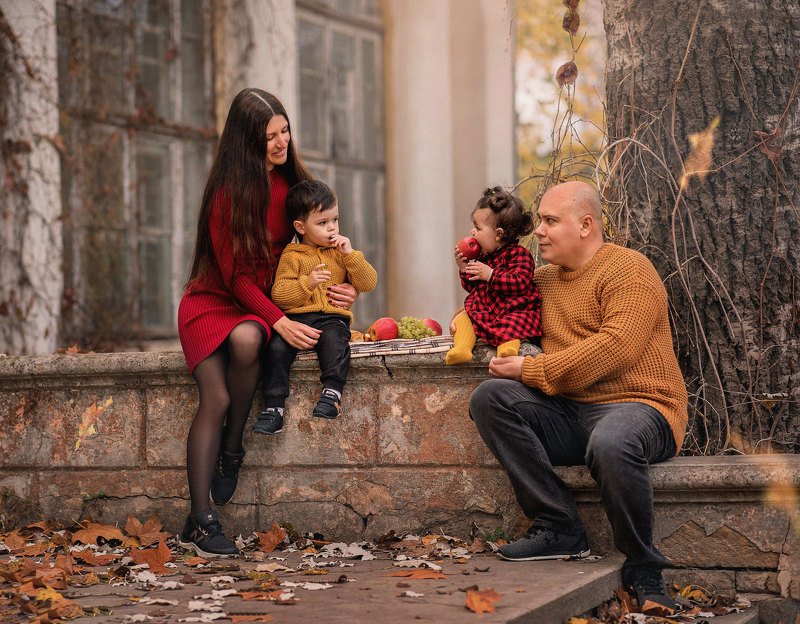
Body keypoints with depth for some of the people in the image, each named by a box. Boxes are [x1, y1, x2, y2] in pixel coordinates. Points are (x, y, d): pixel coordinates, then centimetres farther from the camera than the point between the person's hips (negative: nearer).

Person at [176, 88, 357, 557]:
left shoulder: (291, 180, 5)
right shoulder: (229, 191, -12)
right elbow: (236, 272, -13)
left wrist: (343, 284, -7)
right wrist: (280, 322, -24)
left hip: (263, 304, 3)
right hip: (214, 301, -3)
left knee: (246, 338, -35)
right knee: (216, 398, -24)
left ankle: (232, 449, -16)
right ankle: (200, 522, -22)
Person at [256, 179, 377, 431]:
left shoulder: (341, 252, 18)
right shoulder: (292, 255, 10)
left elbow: (369, 283, 8)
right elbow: (278, 294, 0)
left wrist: (351, 254, -2)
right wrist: (307, 282, -14)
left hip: (332, 318, 0)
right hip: (297, 318, 0)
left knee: (334, 340, -34)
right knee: (277, 346, -27)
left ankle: (332, 392, -40)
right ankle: (274, 406, -25)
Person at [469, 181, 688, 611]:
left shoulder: (628, 270, -5)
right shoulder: (545, 278, 19)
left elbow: (615, 349, -20)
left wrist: (531, 370, -17)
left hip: (637, 405, -7)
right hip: (567, 415, 7)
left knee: (611, 442, -41)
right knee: (490, 397, -16)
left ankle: (643, 571, -17)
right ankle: (559, 528, -18)